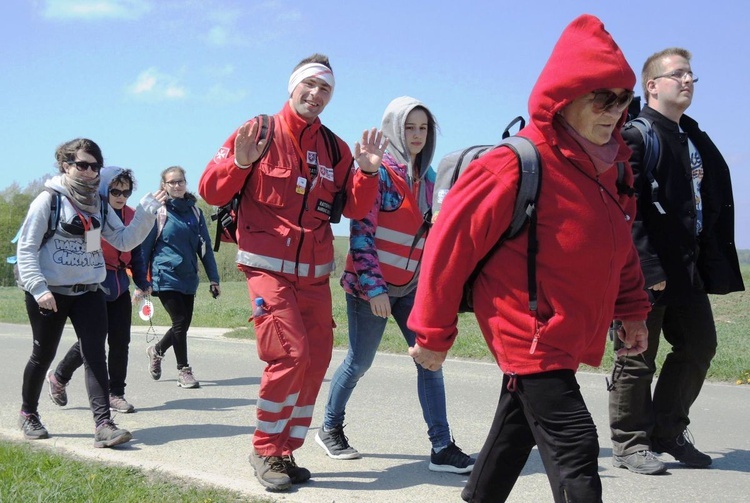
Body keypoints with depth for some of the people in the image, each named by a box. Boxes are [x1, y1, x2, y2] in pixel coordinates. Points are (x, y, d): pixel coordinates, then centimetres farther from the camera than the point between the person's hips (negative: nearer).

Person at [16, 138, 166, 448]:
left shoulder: (99, 204, 8)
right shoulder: (48, 200, -8)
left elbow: (124, 241, 3)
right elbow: (26, 248, -9)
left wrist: (147, 211, -9)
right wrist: (38, 288, -19)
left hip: (89, 292, 4)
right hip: (50, 293, -4)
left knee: (95, 355, -8)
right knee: (43, 354, 10)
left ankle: (103, 425, -13)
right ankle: (28, 414, 33)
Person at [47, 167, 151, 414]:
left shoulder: (130, 216, 6)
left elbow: (135, 252, 14)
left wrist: (143, 282, 10)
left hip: (119, 287, 5)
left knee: (120, 342, 3)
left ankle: (116, 394, 15)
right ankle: (58, 377, 24)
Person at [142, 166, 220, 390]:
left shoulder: (195, 212, 10)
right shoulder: (159, 212, -3)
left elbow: (205, 246, 12)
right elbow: (145, 247, 0)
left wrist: (213, 278, 8)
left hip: (188, 277, 5)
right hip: (166, 276, -5)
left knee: (184, 323, 8)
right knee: (180, 322, -9)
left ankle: (156, 350, 36)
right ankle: (183, 370, 6)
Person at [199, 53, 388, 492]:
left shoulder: (335, 148, 10)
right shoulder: (259, 133, -3)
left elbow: (355, 209, 9)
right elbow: (211, 192, -5)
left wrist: (367, 173, -7)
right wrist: (239, 163, -23)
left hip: (315, 273, 6)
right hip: (268, 267, -5)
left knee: (317, 359, 4)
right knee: (291, 353, -16)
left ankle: (286, 452, 18)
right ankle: (265, 450, 2)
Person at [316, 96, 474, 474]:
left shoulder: (426, 176, 10)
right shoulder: (378, 171, -10)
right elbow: (361, 233, -15)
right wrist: (374, 287, -19)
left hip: (410, 287, 6)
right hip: (371, 285, -6)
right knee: (360, 361, 4)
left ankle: (442, 449, 0)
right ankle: (330, 429, 26)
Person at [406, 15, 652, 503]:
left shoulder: (613, 165, 3)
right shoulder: (516, 167, -20)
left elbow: (619, 244, 19)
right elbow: (451, 243, -15)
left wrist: (632, 309, 16)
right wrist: (433, 333, -10)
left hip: (567, 337, 8)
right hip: (530, 335, -8)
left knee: (516, 430, 21)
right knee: (573, 446, -12)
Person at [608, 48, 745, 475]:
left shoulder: (695, 137, 16)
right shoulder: (635, 135, -11)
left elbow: (717, 199, 15)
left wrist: (715, 259, 6)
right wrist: (648, 267, -23)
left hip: (690, 265, 9)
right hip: (650, 269, -9)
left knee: (699, 346, 14)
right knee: (639, 359, 1)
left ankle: (668, 431, 28)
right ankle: (630, 443, 15)